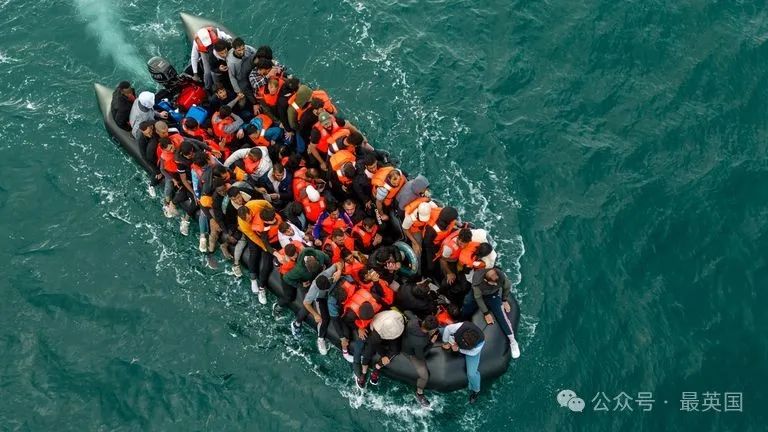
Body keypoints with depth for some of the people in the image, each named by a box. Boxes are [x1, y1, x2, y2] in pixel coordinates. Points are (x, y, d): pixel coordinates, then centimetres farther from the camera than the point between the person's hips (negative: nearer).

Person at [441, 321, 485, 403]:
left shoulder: (480, 342, -44)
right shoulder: (460, 327, -45)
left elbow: (473, 353, -25)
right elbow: (447, 328, -24)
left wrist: (459, 349, -27)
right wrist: (446, 342, -15)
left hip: (472, 350, -3)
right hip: (457, 340, 3)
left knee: (471, 373, -12)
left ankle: (475, 390, 21)